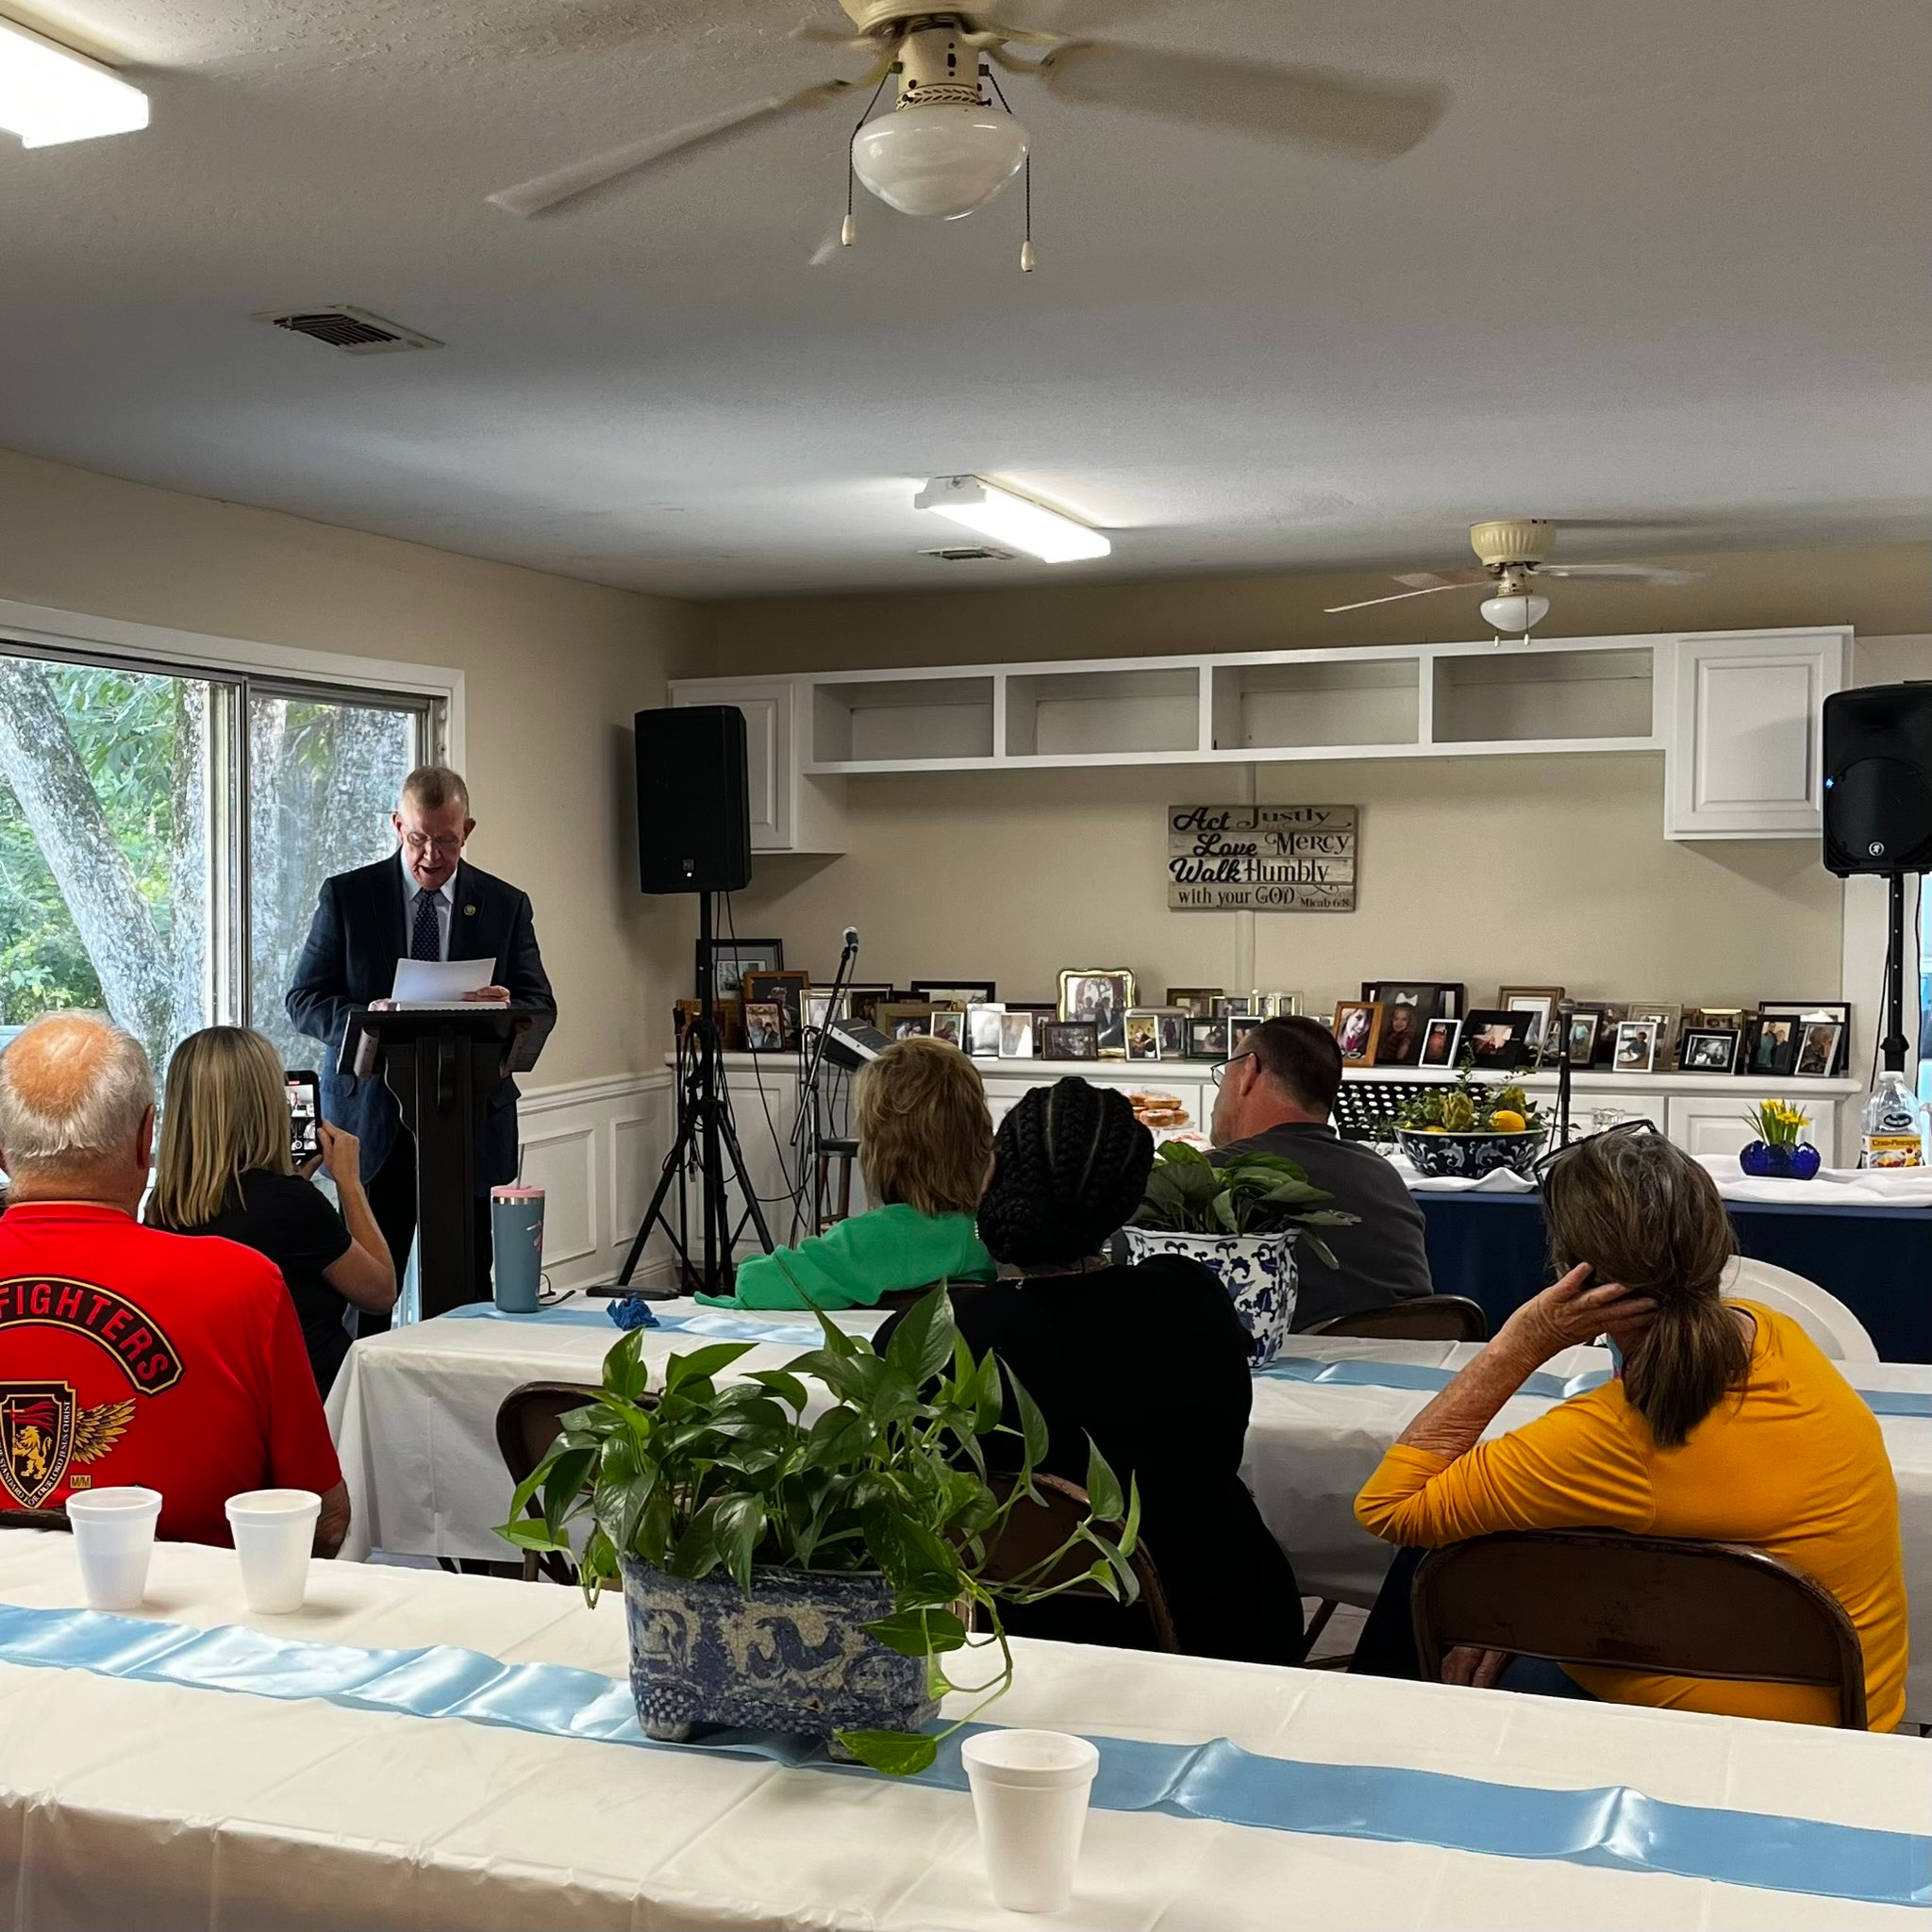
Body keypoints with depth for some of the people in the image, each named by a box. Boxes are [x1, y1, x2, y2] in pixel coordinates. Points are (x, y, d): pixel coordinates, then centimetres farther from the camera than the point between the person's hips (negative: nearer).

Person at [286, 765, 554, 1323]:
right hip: (372, 1123, -1)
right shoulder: (345, 895, 4)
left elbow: (541, 1005, 6)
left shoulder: (506, 905, 7)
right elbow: (304, 1000, 2)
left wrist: (507, 1009, -18)